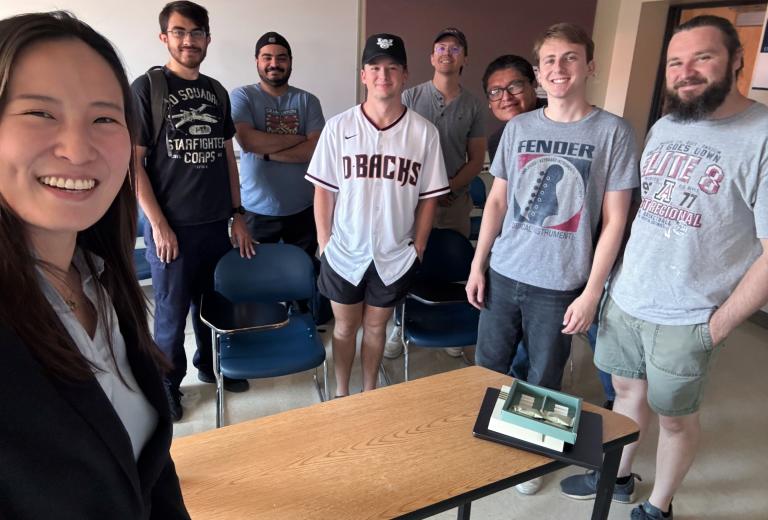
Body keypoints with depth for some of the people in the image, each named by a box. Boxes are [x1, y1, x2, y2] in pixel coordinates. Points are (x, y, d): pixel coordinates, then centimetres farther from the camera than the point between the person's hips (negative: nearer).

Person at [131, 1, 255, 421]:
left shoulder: (216, 91, 10)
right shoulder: (147, 87, -6)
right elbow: (133, 161, -9)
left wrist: (237, 215, 9)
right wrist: (158, 224, -13)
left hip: (216, 223, 5)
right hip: (172, 227, -4)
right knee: (172, 310, 7)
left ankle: (211, 363, 38)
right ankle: (167, 383, 27)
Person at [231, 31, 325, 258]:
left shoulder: (308, 100, 3)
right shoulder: (242, 96, -2)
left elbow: (315, 149, -10)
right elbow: (248, 141, -19)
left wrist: (266, 152, -16)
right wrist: (298, 138, -11)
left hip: (303, 210, 2)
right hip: (257, 210, -2)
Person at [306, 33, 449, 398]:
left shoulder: (424, 132, -7)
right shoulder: (338, 127, -7)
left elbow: (428, 197, -1)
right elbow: (323, 190, -2)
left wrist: (417, 249, 0)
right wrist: (324, 243, -3)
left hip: (395, 256, 0)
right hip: (344, 252, 0)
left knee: (376, 327, 17)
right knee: (345, 327, 17)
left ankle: (369, 391, 39)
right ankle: (341, 393, 38)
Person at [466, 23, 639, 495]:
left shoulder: (613, 132, -6)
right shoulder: (518, 128, 4)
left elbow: (614, 221, -6)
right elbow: (497, 200, 9)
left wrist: (591, 292, -9)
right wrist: (478, 265, 5)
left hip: (560, 286, -3)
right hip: (503, 275, 3)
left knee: (543, 381, 11)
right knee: (489, 368, 14)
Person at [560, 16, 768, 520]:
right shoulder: (663, 127, 5)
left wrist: (719, 325, -13)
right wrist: (615, 277, 11)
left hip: (686, 320, -5)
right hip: (624, 298, 6)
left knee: (675, 417, 12)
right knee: (627, 388, 20)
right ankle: (618, 477, 43)